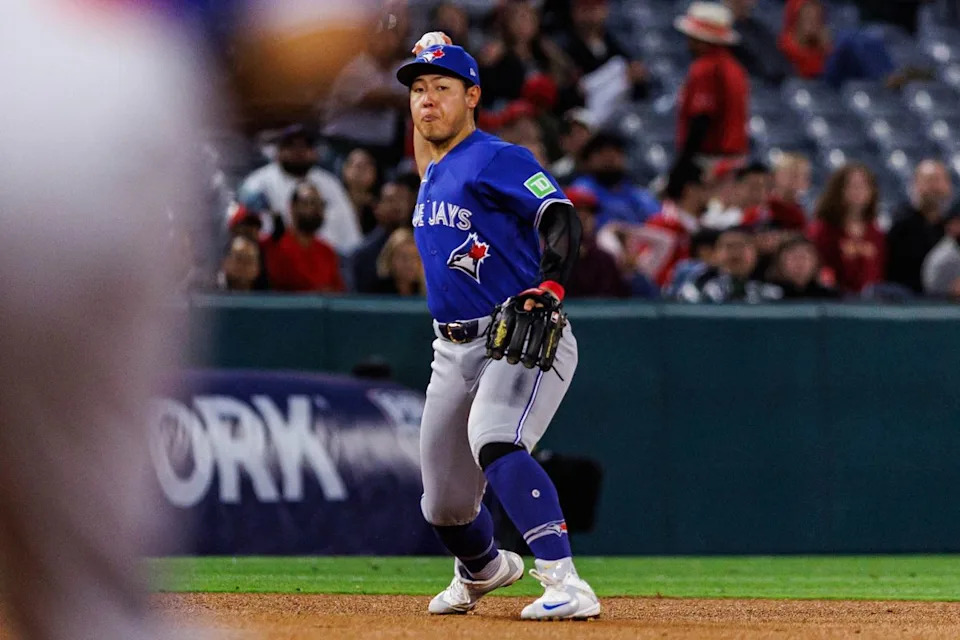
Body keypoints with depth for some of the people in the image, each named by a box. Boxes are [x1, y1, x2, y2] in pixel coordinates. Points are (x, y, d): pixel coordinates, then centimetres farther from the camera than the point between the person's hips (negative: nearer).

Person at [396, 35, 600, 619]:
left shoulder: (499, 159, -10)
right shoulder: (431, 175, 16)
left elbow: (561, 219, -23)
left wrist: (548, 286, -41)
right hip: (455, 349, 8)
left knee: (496, 444, -35)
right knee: (444, 504, 13)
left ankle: (567, 587, -42)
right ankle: (483, 568, 47)